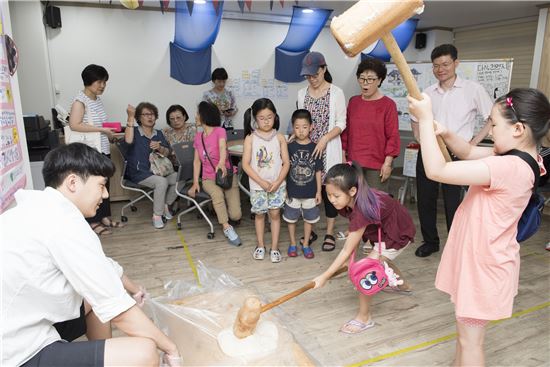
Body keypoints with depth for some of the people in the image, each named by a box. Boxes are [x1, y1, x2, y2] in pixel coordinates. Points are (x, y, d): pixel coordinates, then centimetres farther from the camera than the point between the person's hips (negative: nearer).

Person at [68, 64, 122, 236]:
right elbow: (74, 125, -23)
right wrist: (102, 130, -22)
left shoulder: (98, 99, 12)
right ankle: (93, 222, 11)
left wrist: (109, 133, 5)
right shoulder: (80, 100, -13)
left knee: (104, 184, 14)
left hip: (103, 150, 8)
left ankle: (104, 217, 26)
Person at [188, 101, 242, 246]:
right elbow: (197, 160, 5)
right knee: (217, 193, -36)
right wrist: (195, 182, -7)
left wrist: (221, 163, -49)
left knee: (236, 215, -14)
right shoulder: (198, 137, 8)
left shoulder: (220, 131, -7)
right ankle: (226, 227, -23)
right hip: (209, 179, 3)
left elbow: (223, 148, -28)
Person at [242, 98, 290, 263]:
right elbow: (246, 164, -9)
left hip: (277, 185, 1)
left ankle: (274, 247, 18)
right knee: (259, 214, 12)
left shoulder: (279, 138, -2)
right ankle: (260, 246, 28)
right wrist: (262, 182, -15)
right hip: (258, 185, 0)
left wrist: (278, 182, -14)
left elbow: (286, 163, -2)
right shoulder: (250, 138, -6)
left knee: (275, 213, 6)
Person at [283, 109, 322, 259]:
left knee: (309, 218, 12)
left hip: (310, 192, 1)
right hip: (292, 192, 0)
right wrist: (284, 189, -3)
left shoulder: (314, 148, -5)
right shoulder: (289, 147, -6)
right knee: (291, 218, 12)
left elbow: (318, 171, 0)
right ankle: (293, 244, 30)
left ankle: (305, 244, 30)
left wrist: (319, 191, 0)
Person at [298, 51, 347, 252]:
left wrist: (324, 139, -17)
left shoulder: (336, 92, -3)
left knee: (329, 188, 2)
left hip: (328, 149, -3)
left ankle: (330, 233, 14)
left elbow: (341, 123, -5)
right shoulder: (302, 93, 9)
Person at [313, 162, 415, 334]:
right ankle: (403, 286, 64)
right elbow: (355, 232, -7)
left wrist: (324, 277, -28)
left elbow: (346, 251, -33)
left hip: (400, 233, -9)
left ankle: (364, 317, 1)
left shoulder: (362, 211, -40)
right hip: (385, 228, 10)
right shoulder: (351, 199, -18)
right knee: (381, 260, 33)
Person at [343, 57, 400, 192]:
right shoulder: (353, 101, 9)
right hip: (353, 163, 4)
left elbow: (393, 136, -6)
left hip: (377, 166, -4)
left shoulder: (388, 104, -5)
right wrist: (343, 155, 12)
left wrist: (388, 163, -10)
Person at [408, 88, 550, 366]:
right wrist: (445, 133, -9)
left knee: (470, 340, 8)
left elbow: (436, 171, -34)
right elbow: (469, 152, 12)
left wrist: (425, 119, -27)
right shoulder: (516, 159, 0)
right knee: (466, 330, 27)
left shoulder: (508, 167, -31)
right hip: (478, 260, 10)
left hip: (484, 265, -10)